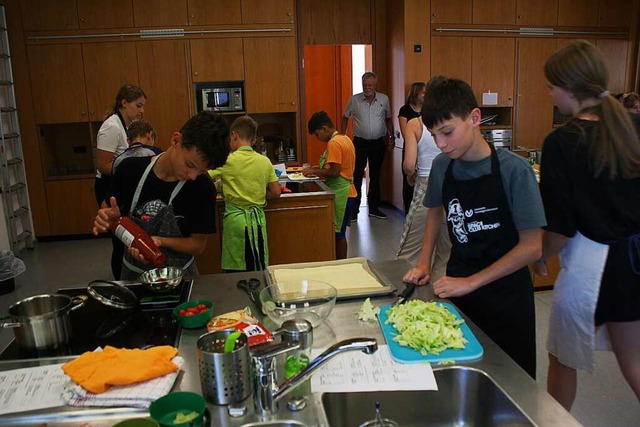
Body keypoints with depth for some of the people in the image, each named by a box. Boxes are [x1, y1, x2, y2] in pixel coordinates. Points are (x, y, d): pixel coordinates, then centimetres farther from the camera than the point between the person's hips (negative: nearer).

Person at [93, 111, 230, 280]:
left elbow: (198, 244, -12)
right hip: (133, 273, 2)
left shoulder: (203, 188, -17)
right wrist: (108, 218, -19)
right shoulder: (130, 169, -12)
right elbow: (111, 211, 3)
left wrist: (160, 241, -26)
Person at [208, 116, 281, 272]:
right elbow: (276, 192, 4)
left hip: (235, 219, -3)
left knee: (235, 273, 6)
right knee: (259, 270, 13)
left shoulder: (227, 160, -9)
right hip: (258, 219, 4)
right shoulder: (265, 161, 1)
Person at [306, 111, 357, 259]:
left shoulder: (333, 143, -16)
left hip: (340, 194, -10)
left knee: (338, 233, -2)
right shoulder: (345, 139, 14)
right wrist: (319, 170, 11)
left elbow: (334, 171, -22)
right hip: (347, 192, 10)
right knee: (339, 232, 14)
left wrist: (315, 171, -9)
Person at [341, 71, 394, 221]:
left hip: (378, 143, 2)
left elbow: (388, 120, 12)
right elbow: (345, 118, 7)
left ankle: (373, 208, 24)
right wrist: (342, 137, 0)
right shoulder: (354, 100, -4)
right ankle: (354, 210, 6)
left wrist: (391, 137, 7)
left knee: (375, 176, 12)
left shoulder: (384, 99, 1)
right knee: (356, 176, -2)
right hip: (360, 142, -2)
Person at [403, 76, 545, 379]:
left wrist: (471, 282, -16)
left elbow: (532, 247, -17)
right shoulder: (442, 166, -4)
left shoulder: (514, 170, -19)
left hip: (506, 295, -4)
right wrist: (424, 262, 4)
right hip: (456, 286, 4)